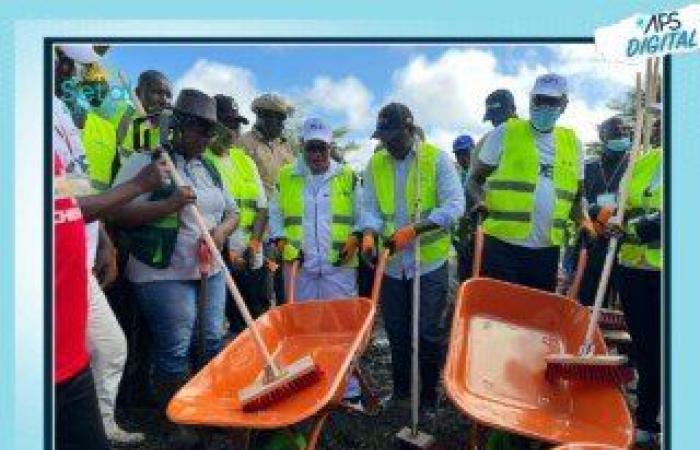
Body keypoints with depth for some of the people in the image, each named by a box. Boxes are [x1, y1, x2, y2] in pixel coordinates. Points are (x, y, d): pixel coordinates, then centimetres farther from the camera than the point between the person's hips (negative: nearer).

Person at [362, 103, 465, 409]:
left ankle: (429, 394, 26)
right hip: (391, 265, 4)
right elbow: (370, 207, 4)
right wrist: (369, 233, -18)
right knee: (396, 333, 15)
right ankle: (400, 390, 35)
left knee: (429, 333, 5)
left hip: (429, 262, -3)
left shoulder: (437, 159, -6)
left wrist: (413, 230, -24)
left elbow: (454, 207, -14)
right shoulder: (375, 163, 6)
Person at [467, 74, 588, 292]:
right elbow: (475, 179, 5)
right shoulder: (504, 133, 1)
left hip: (547, 249, 4)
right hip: (502, 243, -4)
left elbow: (576, 196, 18)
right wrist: (481, 201, -16)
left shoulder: (572, 143, 12)